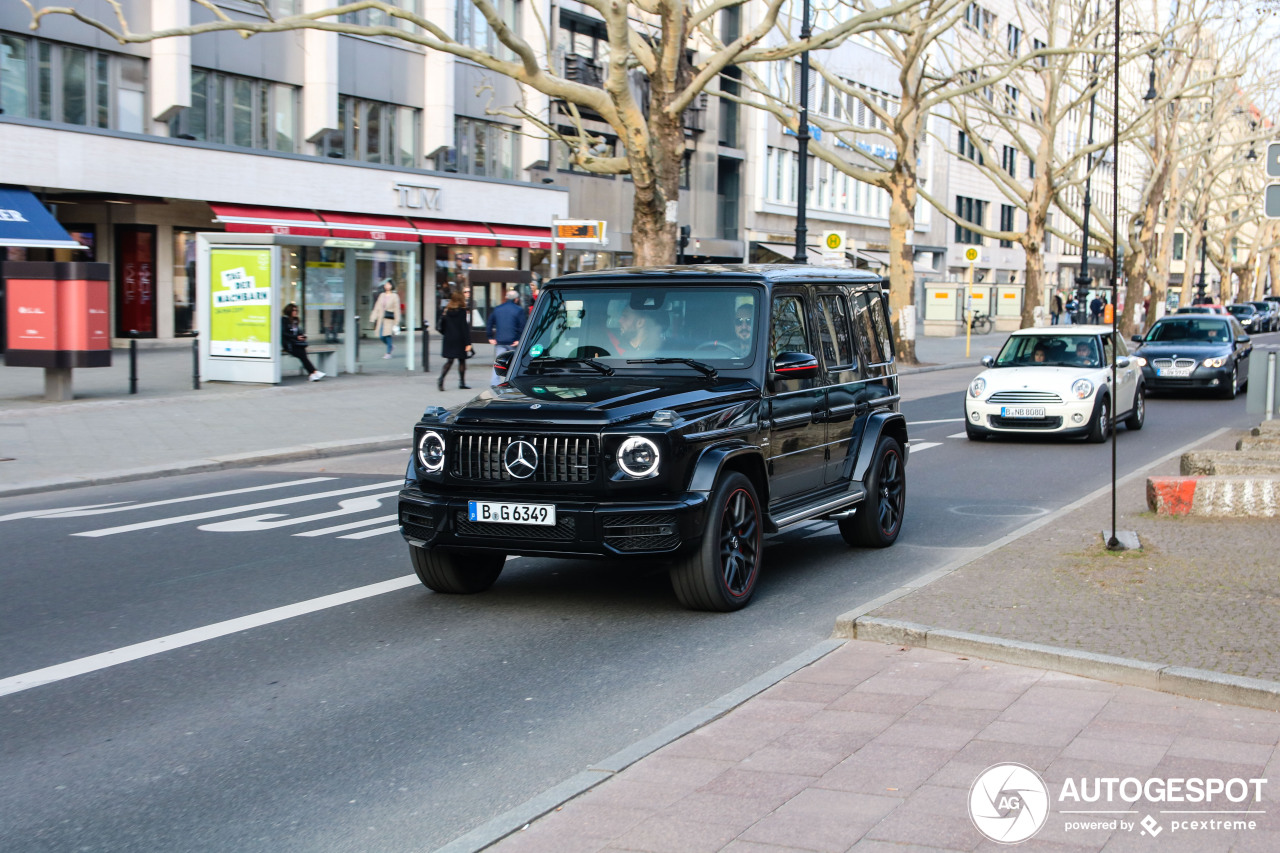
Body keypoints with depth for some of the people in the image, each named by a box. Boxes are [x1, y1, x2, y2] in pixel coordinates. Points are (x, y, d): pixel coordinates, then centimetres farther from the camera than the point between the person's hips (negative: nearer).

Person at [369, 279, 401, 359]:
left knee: (388, 335, -8)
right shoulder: (382, 295, 12)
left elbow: (397, 309, -4)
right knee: (381, 336, 3)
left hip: (390, 319, -5)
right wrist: (373, 318, 7)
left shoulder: (395, 296, -3)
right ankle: (391, 347, 28)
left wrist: (396, 322, -7)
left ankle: (388, 353, 2)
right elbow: (377, 307, 13)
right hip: (381, 319, 5)